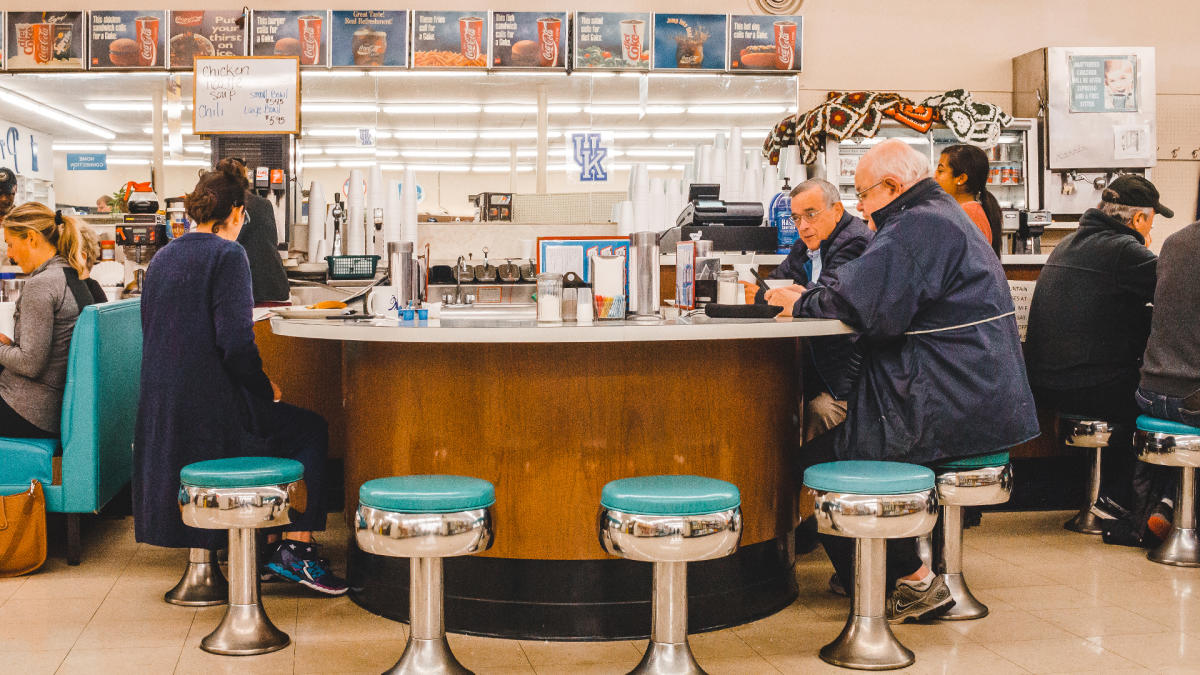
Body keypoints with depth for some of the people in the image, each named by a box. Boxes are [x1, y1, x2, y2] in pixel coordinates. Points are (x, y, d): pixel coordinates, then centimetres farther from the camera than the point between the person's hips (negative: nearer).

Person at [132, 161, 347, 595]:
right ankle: (295, 550, 5)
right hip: (212, 415, -8)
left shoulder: (162, 258, 12)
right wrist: (267, 389, -3)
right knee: (311, 431, 12)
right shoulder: (228, 255, -12)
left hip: (162, 419, 8)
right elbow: (235, 343, -21)